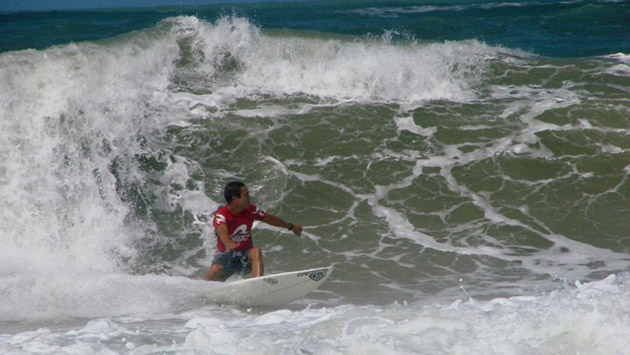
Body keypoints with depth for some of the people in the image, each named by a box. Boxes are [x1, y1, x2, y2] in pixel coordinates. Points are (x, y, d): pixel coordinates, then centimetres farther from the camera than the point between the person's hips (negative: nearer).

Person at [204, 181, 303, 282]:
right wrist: (228, 244, -66)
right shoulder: (221, 216, -20)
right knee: (216, 270, -33)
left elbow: (270, 219, 13)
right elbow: (222, 231, -43)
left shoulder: (250, 210, -4)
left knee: (256, 251, -30)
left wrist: (291, 226, 27)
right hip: (226, 256, -3)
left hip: (246, 257, 3)